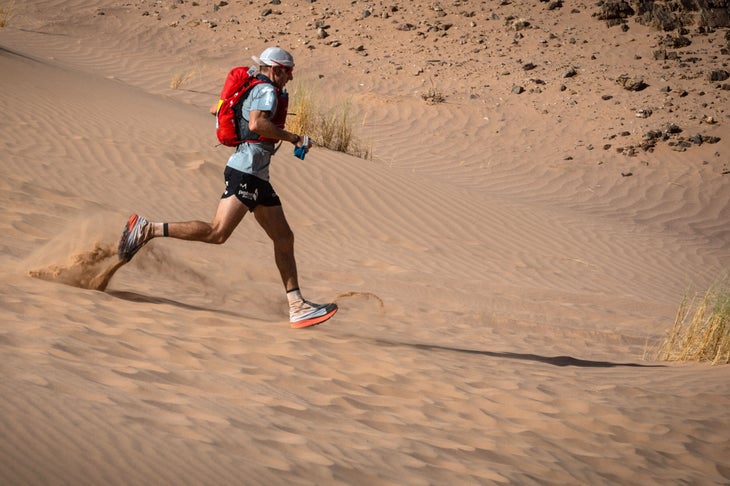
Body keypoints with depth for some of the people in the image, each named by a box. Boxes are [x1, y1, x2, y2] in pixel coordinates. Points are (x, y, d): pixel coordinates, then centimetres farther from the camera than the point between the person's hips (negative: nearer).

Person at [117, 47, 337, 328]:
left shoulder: (251, 90, 20)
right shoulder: (267, 90, -8)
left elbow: (215, 109, 29)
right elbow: (257, 123, -26)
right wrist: (292, 138, -17)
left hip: (258, 178, 11)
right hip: (245, 173, -11)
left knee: (284, 239, 8)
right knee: (218, 232, -19)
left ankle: (297, 308, 8)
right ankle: (147, 229, -12)